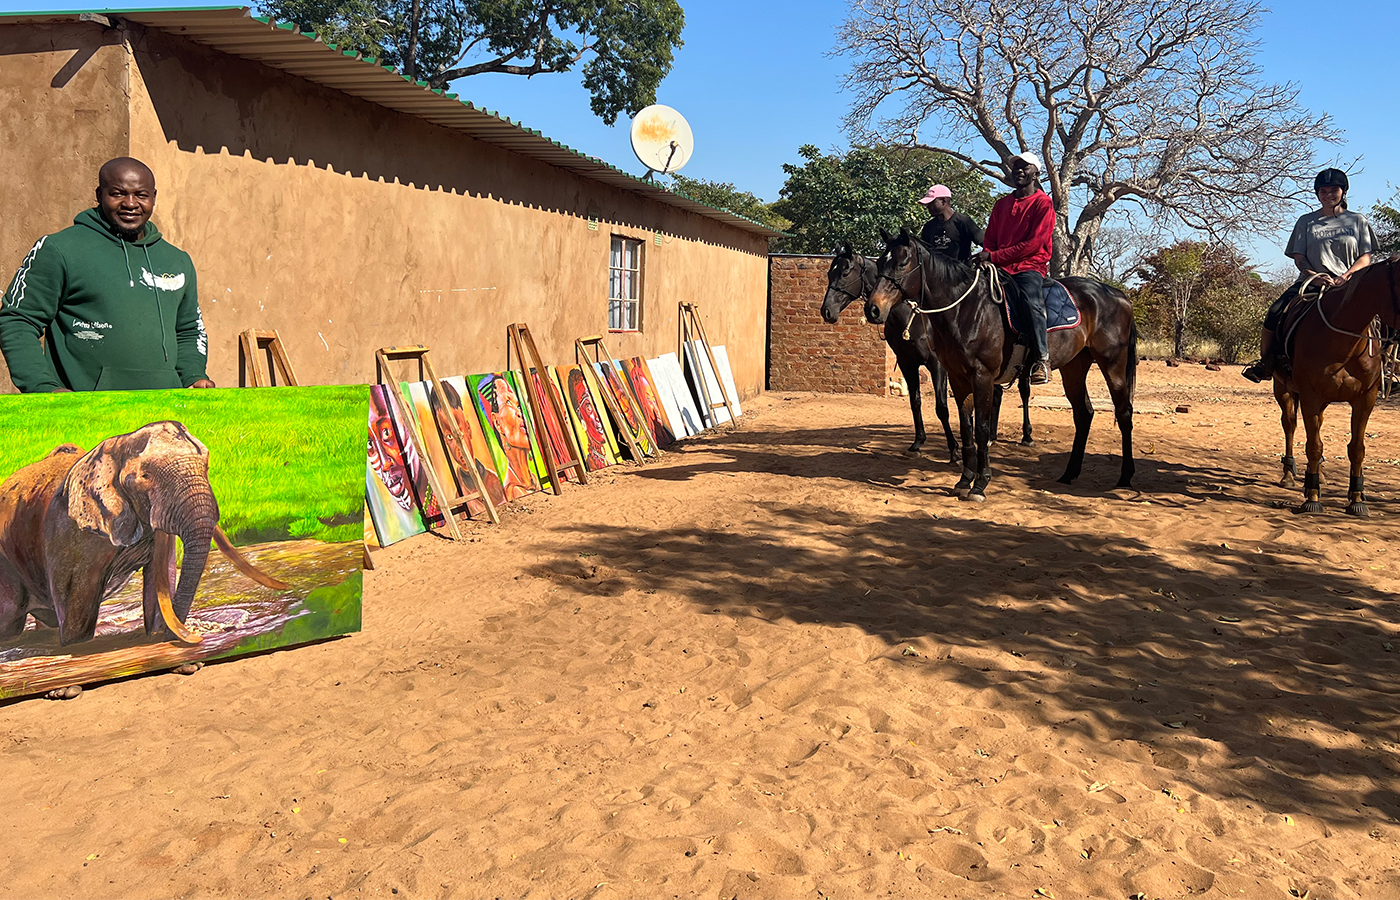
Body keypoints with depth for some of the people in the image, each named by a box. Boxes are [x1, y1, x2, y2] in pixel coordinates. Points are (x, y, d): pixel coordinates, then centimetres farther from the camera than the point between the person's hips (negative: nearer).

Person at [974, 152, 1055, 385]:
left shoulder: (1043, 203, 1)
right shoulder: (1001, 204, 20)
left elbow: (1034, 243, -9)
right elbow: (990, 240, 18)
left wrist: (995, 256, -15)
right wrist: (985, 258, -7)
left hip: (1031, 267, -6)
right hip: (1000, 269, 6)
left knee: (1031, 300, -33)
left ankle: (1042, 358, -27)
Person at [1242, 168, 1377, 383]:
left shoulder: (1357, 221, 13)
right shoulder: (1306, 222, 13)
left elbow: (1365, 258, 7)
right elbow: (1298, 257, 5)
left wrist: (1347, 276, -15)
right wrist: (1315, 276, -16)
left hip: (1348, 286, 0)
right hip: (1311, 282, 0)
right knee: (1274, 315, -25)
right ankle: (1265, 364, -9)